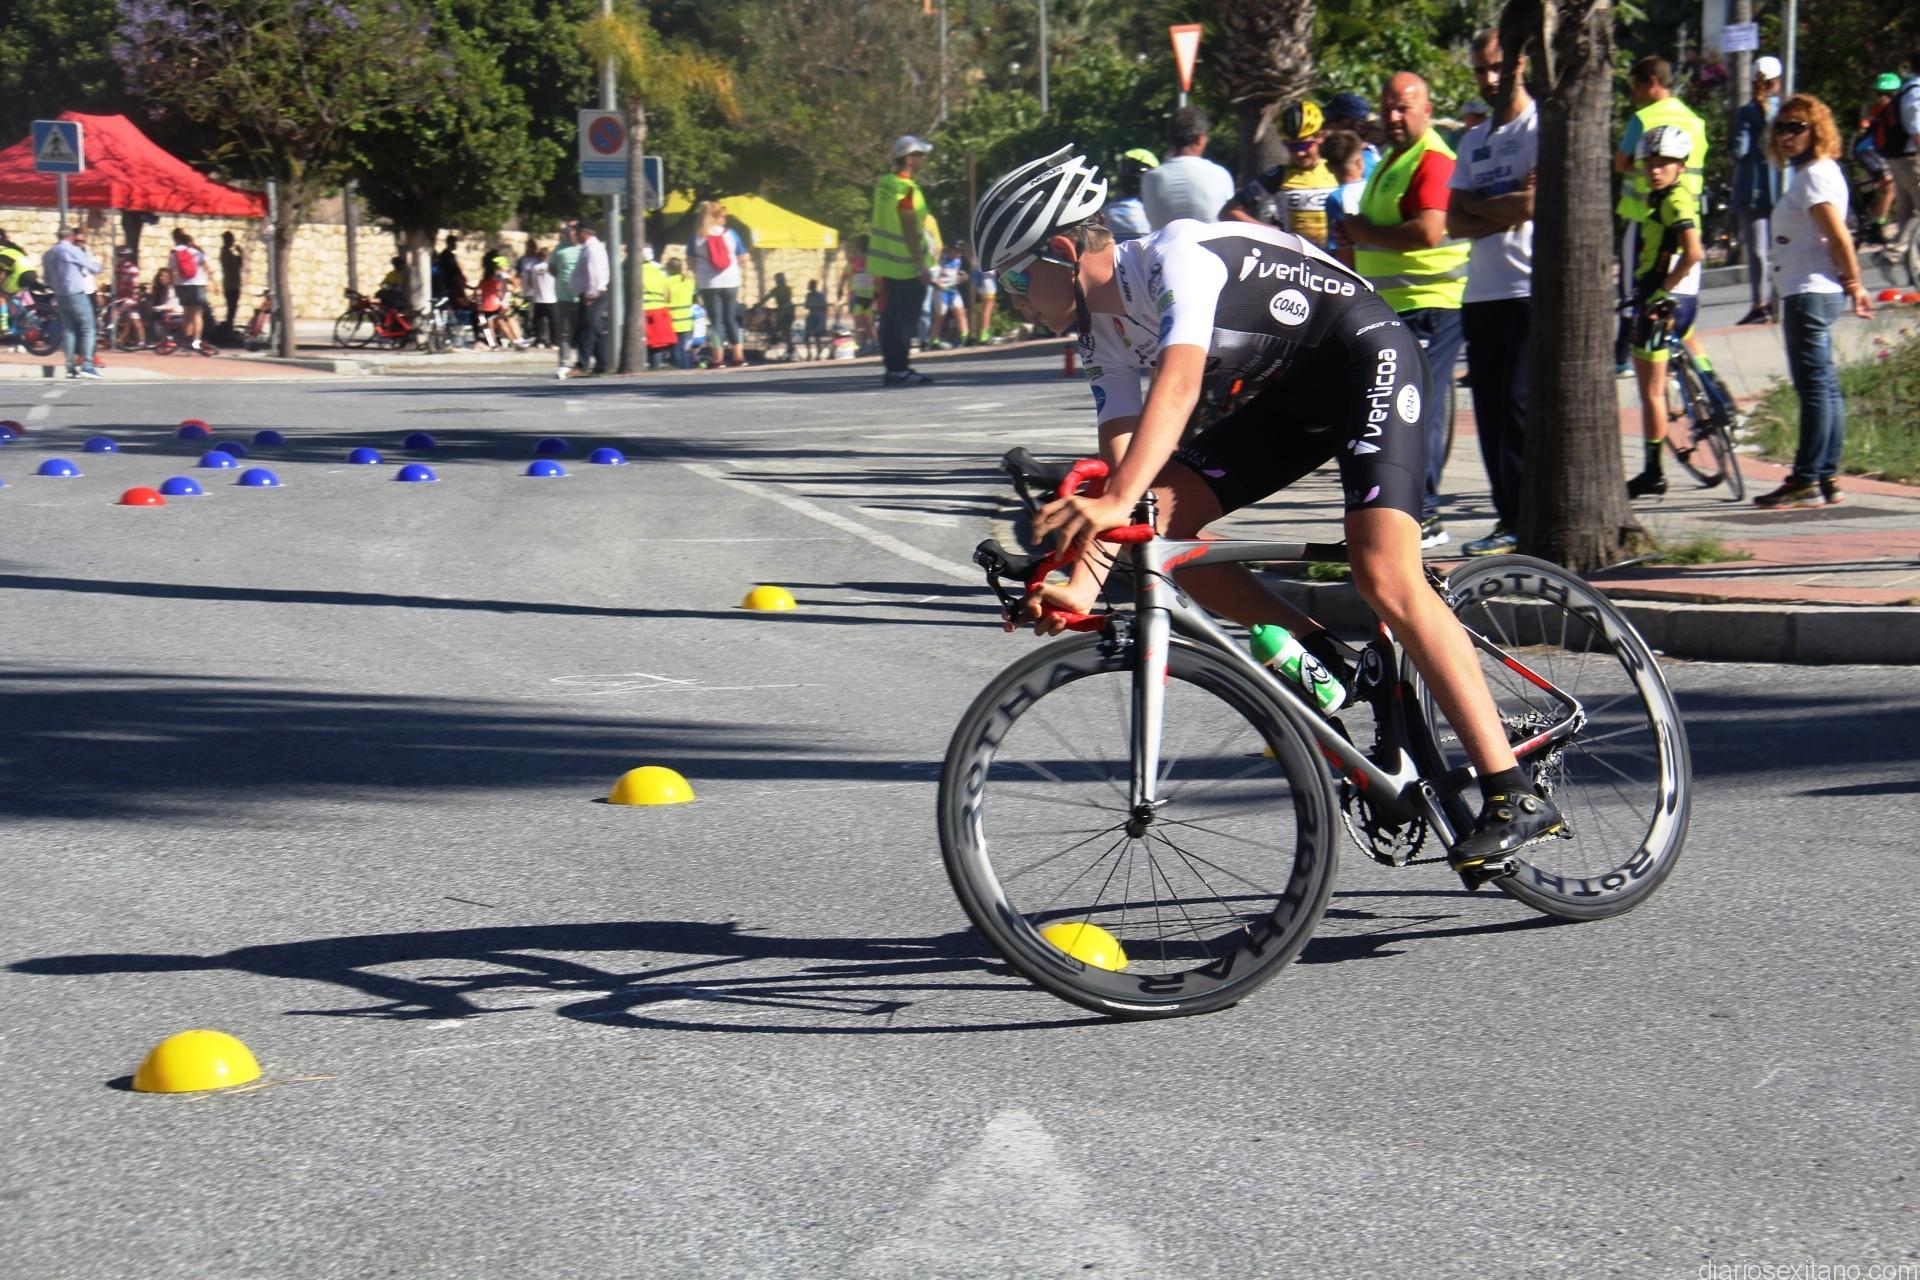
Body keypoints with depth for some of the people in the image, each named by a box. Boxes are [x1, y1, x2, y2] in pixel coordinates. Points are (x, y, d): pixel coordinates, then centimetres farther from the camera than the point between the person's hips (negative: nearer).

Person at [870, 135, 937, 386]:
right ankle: (899, 369, -4)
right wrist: (922, 266, -18)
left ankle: (893, 368, 13)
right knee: (905, 320, -4)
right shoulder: (906, 189, -18)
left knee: (890, 317, 10)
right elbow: (910, 232, -20)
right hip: (906, 266, -8)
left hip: (885, 262, 8)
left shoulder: (883, 183, 8)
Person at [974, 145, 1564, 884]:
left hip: (1368, 355, -9)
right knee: (1161, 515, -9)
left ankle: (1515, 797, -24)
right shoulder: (1103, 334, 2)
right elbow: (1120, 457, -7)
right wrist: (1081, 586, -23)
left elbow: (1179, 384, -40)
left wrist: (1116, 501, -54)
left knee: (1385, 577, -24)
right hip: (1292, 393, 9)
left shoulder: (1174, 258, -24)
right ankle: (1324, 666, 2)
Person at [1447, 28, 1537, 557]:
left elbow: (1534, 202, -14)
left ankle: (1523, 522, -9)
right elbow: (1454, 222, 12)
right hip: (1481, 293, 7)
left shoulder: (1543, 126, -3)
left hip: (1531, 290, -7)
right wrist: (1504, 211, -7)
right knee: (1490, 411, 5)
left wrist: (1478, 206, 1)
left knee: (1519, 407, -11)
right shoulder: (1473, 140, 20)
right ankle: (1509, 518, 10)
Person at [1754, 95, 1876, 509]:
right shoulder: (1806, 172, 19)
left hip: (1811, 294, -11)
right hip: (1809, 293, 11)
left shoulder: (1816, 174, -13)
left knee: (1814, 386, -9)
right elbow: (1835, 238, 20)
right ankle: (1827, 478, 15)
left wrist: (1853, 284, -11)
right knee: (1824, 387, 11)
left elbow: (1838, 236, -19)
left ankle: (1806, 482, -9)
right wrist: (1852, 285, 17)